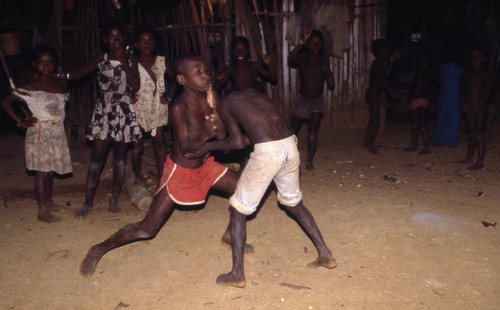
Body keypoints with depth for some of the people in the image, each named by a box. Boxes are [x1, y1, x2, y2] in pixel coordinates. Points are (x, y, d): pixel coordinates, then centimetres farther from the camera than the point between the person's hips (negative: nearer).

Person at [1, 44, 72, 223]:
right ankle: (42, 211, -2)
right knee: (41, 171, -5)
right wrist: (20, 121, -6)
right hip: (39, 134, -5)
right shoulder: (30, 88, -6)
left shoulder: (61, 85, 6)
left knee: (51, 169, 14)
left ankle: (48, 201, 30)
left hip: (57, 133, 5)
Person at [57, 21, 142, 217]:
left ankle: (114, 199, 16)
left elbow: (136, 86, -9)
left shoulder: (130, 61, 4)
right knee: (97, 158, -3)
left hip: (124, 113, 0)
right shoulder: (101, 60, 6)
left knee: (120, 157, 6)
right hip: (103, 112, 0)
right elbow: (78, 74, 8)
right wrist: (59, 75, -9)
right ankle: (88, 202, 5)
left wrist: (123, 62, -13)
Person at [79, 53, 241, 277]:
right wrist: (205, 135, -46)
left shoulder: (205, 98, -7)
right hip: (180, 171, -7)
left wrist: (216, 118, -29)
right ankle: (99, 249, 15)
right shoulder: (178, 108, -27)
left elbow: (221, 136, -9)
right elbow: (185, 150, -28)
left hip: (204, 164, 7)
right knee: (147, 229, -5)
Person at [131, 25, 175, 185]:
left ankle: (161, 178, 9)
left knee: (159, 142, 2)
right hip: (139, 107, -1)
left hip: (158, 107, 1)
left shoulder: (161, 61, 3)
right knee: (137, 144, 4)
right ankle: (138, 177, 20)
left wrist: (168, 96, 3)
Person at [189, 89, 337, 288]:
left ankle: (237, 274, 14)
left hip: (267, 152, -6)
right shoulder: (255, 94, 26)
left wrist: (210, 147, 13)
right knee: (293, 203, 27)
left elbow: (237, 142, -1)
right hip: (290, 145, 7)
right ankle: (325, 255, 33)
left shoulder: (225, 104, 8)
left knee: (238, 209, 11)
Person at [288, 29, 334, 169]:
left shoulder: (323, 60, 0)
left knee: (312, 134, -6)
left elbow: (331, 84, 0)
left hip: (317, 100, 1)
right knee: (292, 131, 2)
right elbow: (291, 60, -34)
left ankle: (309, 161, 7)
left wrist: (327, 71, -15)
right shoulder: (302, 57, -8)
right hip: (302, 99, -1)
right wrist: (301, 44, -44)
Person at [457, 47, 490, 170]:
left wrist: (478, 104, -18)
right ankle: (469, 157, 21)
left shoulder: (484, 73, -4)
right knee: (472, 134, 14)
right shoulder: (468, 72, 12)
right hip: (469, 107, 6)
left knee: (479, 133, -6)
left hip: (480, 107, -6)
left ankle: (480, 161, -4)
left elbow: (487, 91, -9)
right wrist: (464, 103, 0)